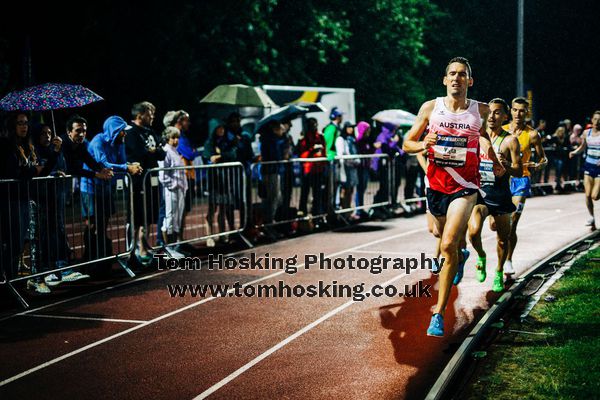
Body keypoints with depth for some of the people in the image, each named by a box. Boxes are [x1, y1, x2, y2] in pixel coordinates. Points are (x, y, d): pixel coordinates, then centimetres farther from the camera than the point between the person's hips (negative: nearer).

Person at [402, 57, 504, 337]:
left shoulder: (481, 111, 0)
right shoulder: (430, 108, -1)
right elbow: (407, 144, 2)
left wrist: (495, 161, 15)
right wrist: (423, 144, -17)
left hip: (465, 187, -3)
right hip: (436, 185, 3)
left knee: (448, 245, -18)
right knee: (446, 239, 22)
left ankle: (438, 313, -11)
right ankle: (461, 255, 61)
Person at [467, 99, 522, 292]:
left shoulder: (510, 140, -4)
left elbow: (519, 172, -7)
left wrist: (506, 166, -26)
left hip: (500, 194, -1)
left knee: (503, 238, 11)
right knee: (474, 231, -22)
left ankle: (499, 273, 35)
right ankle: (481, 257, 11)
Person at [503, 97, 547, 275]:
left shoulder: (532, 134, -2)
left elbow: (543, 159, 4)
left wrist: (537, 165, -18)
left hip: (520, 180, -2)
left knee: (511, 224, -6)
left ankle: (508, 260, 8)